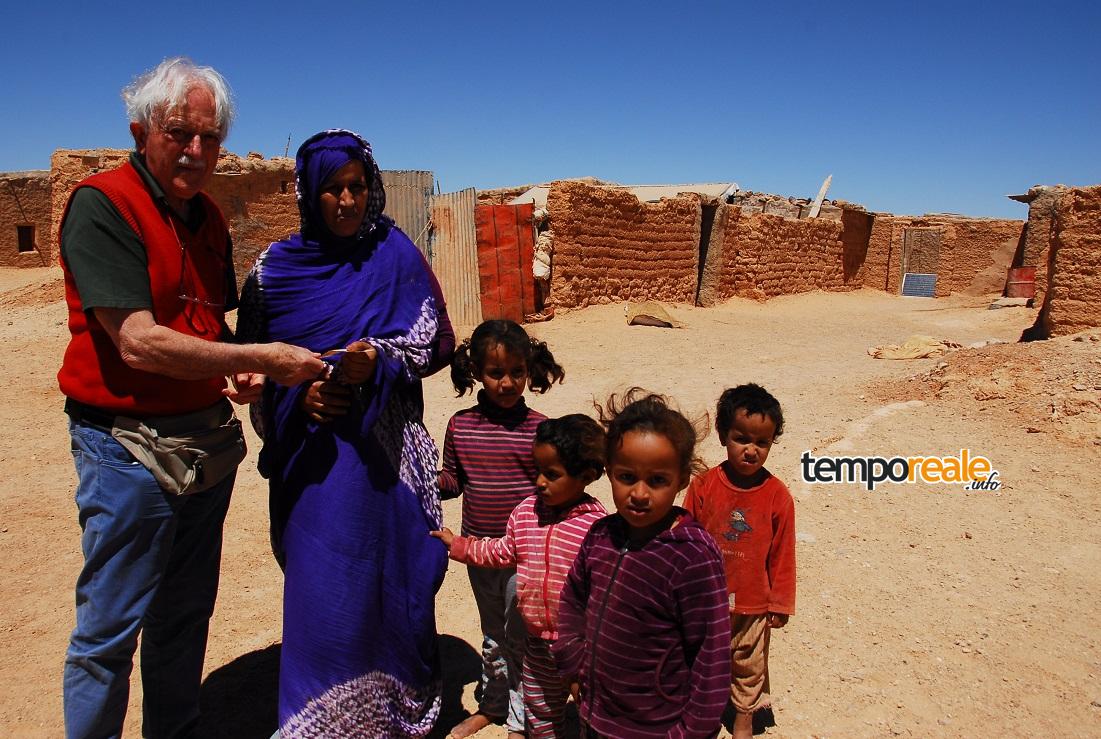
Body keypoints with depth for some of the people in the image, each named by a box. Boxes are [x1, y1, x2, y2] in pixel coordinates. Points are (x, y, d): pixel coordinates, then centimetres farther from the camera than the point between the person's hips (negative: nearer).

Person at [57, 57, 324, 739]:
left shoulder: (208, 217, 10)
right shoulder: (101, 205, -13)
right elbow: (139, 344, -21)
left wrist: (234, 376, 0)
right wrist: (260, 359, -20)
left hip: (208, 443, 7)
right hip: (130, 447, -7)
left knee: (186, 618, 19)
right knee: (110, 631, 6)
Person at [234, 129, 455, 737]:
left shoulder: (395, 255, 0)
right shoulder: (276, 267, 2)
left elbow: (436, 341, -1)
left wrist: (376, 358, -18)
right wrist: (298, 393, -11)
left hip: (383, 450, 0)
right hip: (311, 454, 1)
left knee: (389, 573, 6)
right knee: (319, 585, 4)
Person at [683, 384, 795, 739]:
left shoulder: (777, 496, -14)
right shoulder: (703, 486, -14)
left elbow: (782, 555, -5)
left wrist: (780, 603, 1)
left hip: (754, 603, 0)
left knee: (748, 663, 20)